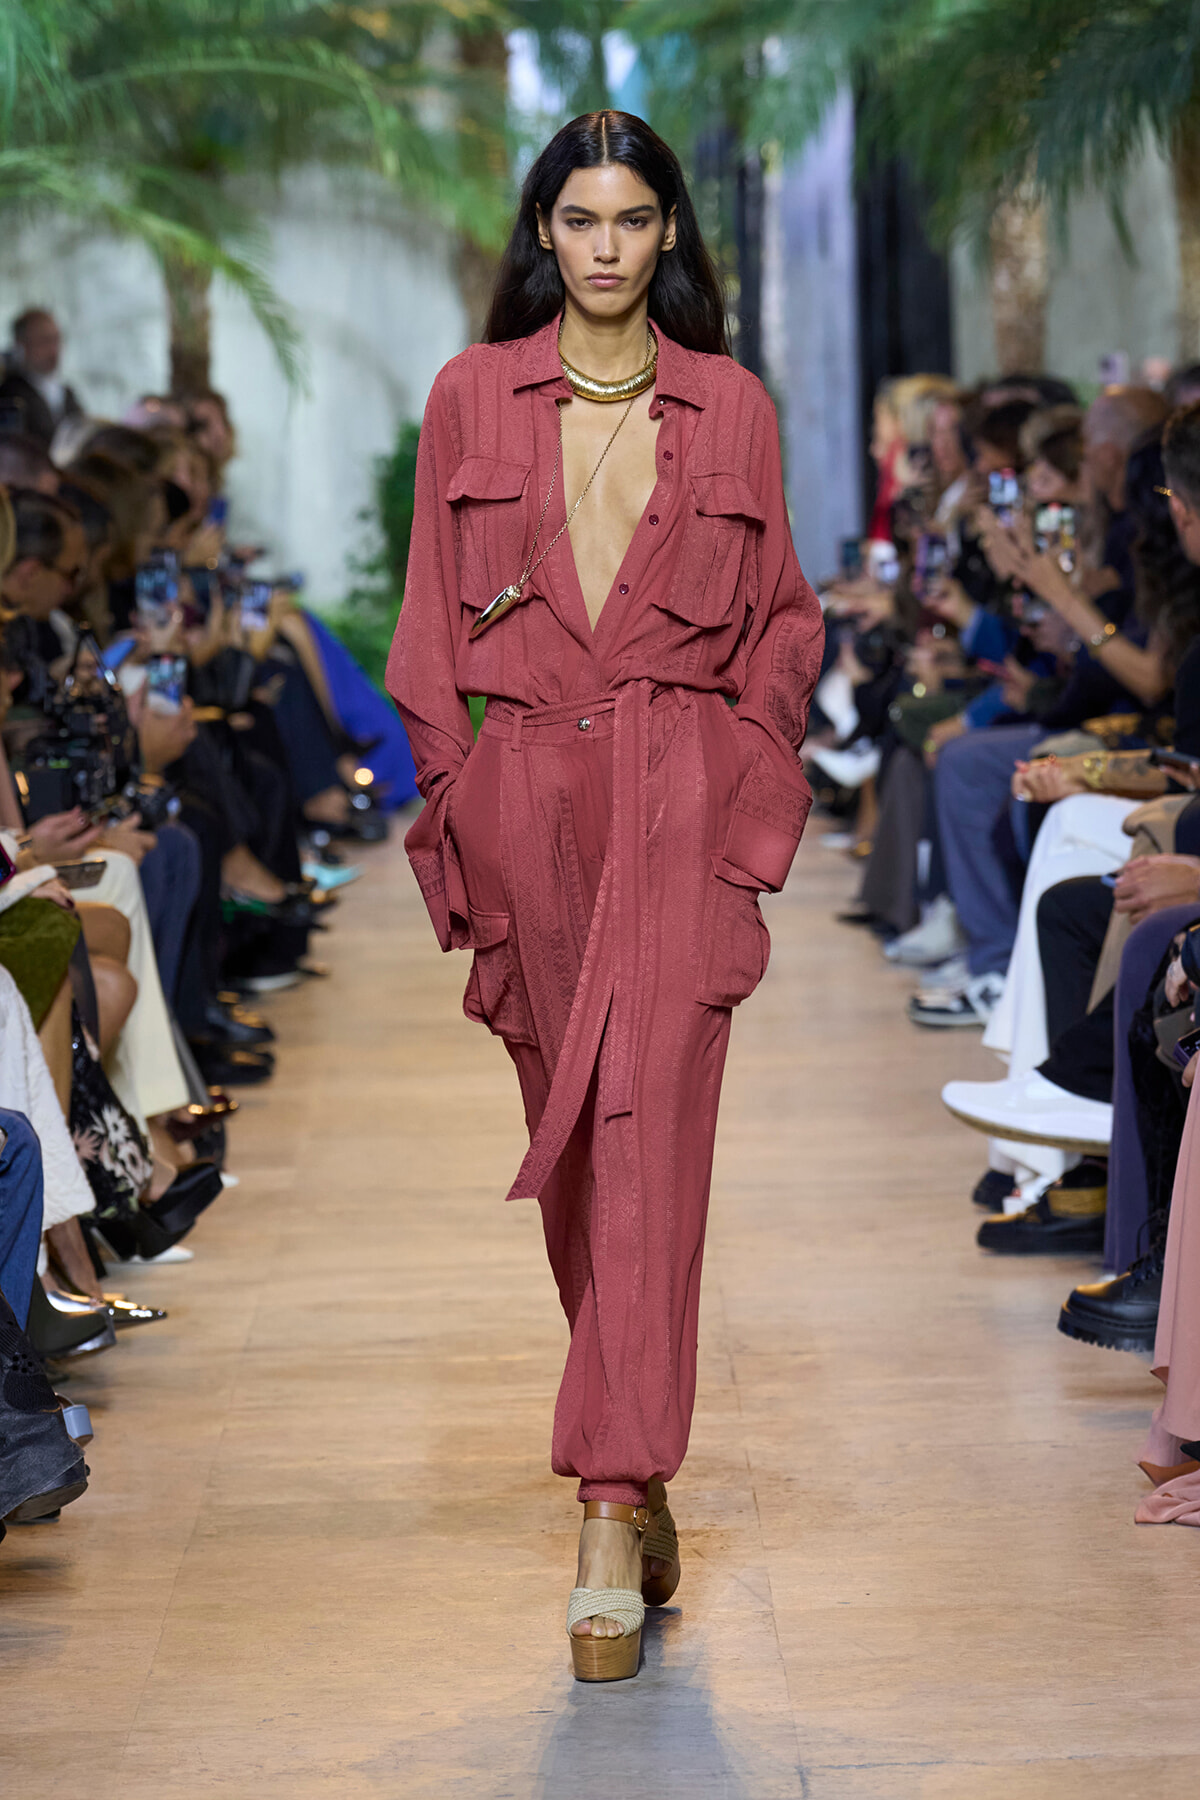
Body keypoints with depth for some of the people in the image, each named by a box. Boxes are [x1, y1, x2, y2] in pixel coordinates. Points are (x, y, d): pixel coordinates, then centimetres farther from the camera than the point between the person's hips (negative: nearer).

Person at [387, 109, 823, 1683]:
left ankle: (612, 1507, -15)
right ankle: (635, 1467, 25)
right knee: (565, 1131, 9)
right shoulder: (472, 398, 7)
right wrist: (454, 789, 3)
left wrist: (749, 784, 0)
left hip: (681, 793, -2)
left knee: (648, 1123, -13)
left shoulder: (732, 407, 6)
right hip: (524, 790, 2)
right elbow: (432, 623, 10)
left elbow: (784, 618, 11)